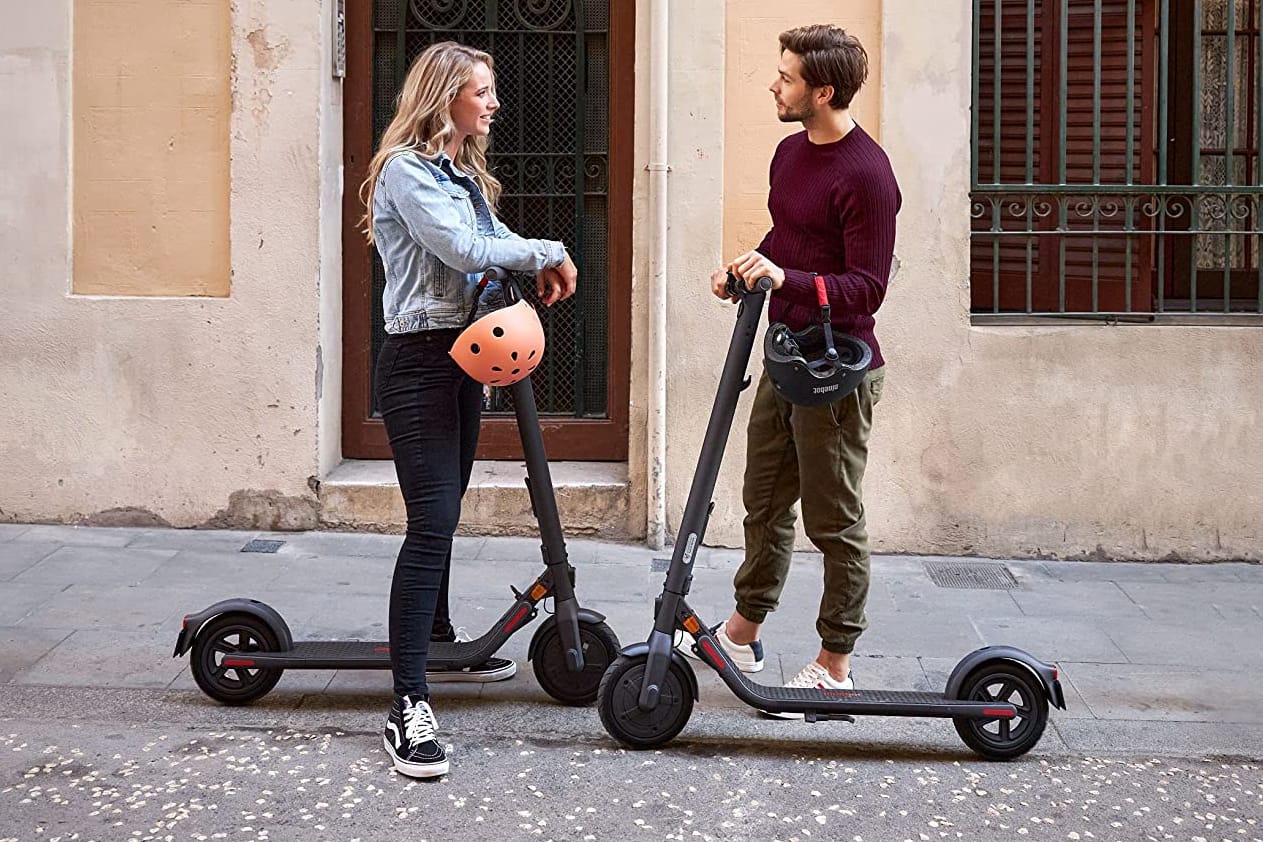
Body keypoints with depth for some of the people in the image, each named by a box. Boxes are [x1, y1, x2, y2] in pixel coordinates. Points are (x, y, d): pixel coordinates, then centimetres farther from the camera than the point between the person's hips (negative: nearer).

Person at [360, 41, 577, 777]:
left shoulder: (465, 175, 18)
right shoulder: (406, 170, -13)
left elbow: (495, 246, 11)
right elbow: (464, 249, -24)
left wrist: (540, 267, -9)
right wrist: (550, 252, -13)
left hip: (463, 357, 9)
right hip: (419, 362, -9)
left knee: (444, 515, 20)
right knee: (431, 523, -16)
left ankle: (439, 641, 37)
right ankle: (410, 708, -17)